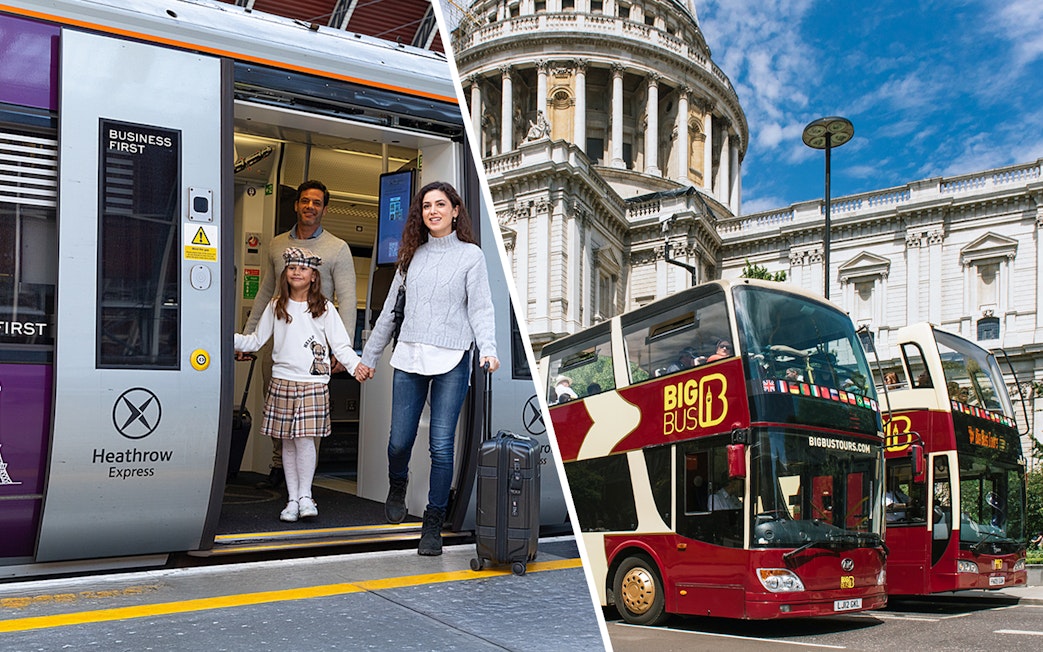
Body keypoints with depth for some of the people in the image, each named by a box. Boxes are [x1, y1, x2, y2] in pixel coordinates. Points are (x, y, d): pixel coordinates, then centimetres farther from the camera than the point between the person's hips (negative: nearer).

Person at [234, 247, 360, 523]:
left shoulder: (324, 308, 4)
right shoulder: (276, 306, 11)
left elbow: (341, 345, 2)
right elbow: (256, 340, 15)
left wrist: (356, 365, -13)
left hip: (314, 383, -2)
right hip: (282, 381, 2)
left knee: (305, 439, -12)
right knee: (287, 443, 5)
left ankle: (305, 495, 2)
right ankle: (292, 500, 14)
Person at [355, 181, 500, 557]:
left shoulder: (471, 255, 4)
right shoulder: (412, 255, 15)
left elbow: (481, 309, -3)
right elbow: (390, 310, 20)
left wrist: (488, 350, -20)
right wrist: (369, 356, 20)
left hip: (451, 360, -3)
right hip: (409, 357, 3)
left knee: (441, 446, -4)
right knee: (399, 441, 5)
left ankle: (433, 526, 7)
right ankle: (397, 487, 38)